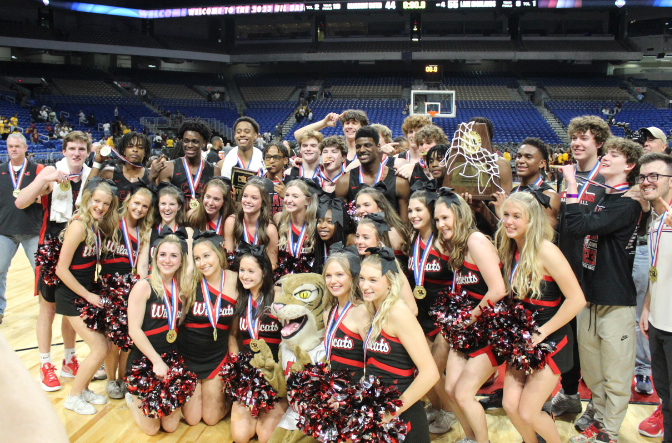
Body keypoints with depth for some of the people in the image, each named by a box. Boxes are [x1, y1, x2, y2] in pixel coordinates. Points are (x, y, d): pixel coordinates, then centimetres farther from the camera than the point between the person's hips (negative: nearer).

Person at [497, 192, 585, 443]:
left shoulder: (545, 251, -21)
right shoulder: (510, 249, 1)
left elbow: (577, 299, -22)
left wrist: (542, 332, -18)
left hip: (550, 341, -6)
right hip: (521, 339, 6)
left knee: (528, 412, -2)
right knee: (510, 404, 4)